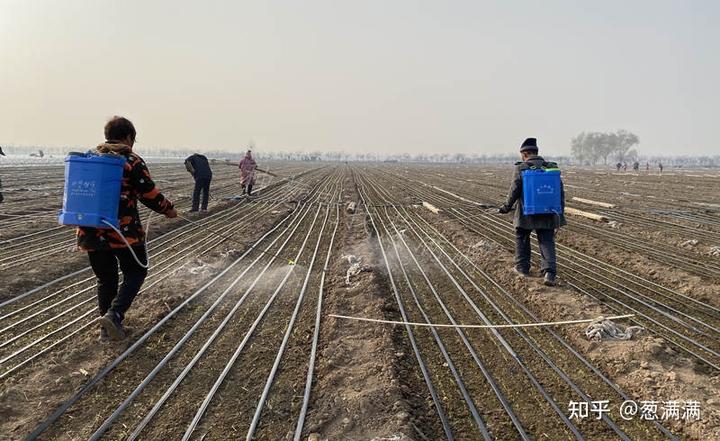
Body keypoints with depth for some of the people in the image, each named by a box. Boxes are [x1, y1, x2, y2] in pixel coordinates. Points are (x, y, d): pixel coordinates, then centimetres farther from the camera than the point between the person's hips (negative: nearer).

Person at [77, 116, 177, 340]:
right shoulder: (132, 161, -6)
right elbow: (149, 194, -6)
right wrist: (168, 209, 11)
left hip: (91, 232, 6)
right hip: (123, 230, -6)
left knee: (105, 279, 18)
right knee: (135, 273, 11)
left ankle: (106, 327, 22)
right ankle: (114, 315, -7)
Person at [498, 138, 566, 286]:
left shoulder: (521, 168, -8)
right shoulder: (552, 167, 5)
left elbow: (514, 190, -11)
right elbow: (561, 191, 6)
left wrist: (507, 207, 3)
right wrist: (560, 212, 12)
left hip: (526, 213, -2)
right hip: (547, 215, 3)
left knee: (522, 239, 18)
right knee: (547, 243, 5)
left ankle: (522, 268, 27)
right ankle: (549, 272, -11)